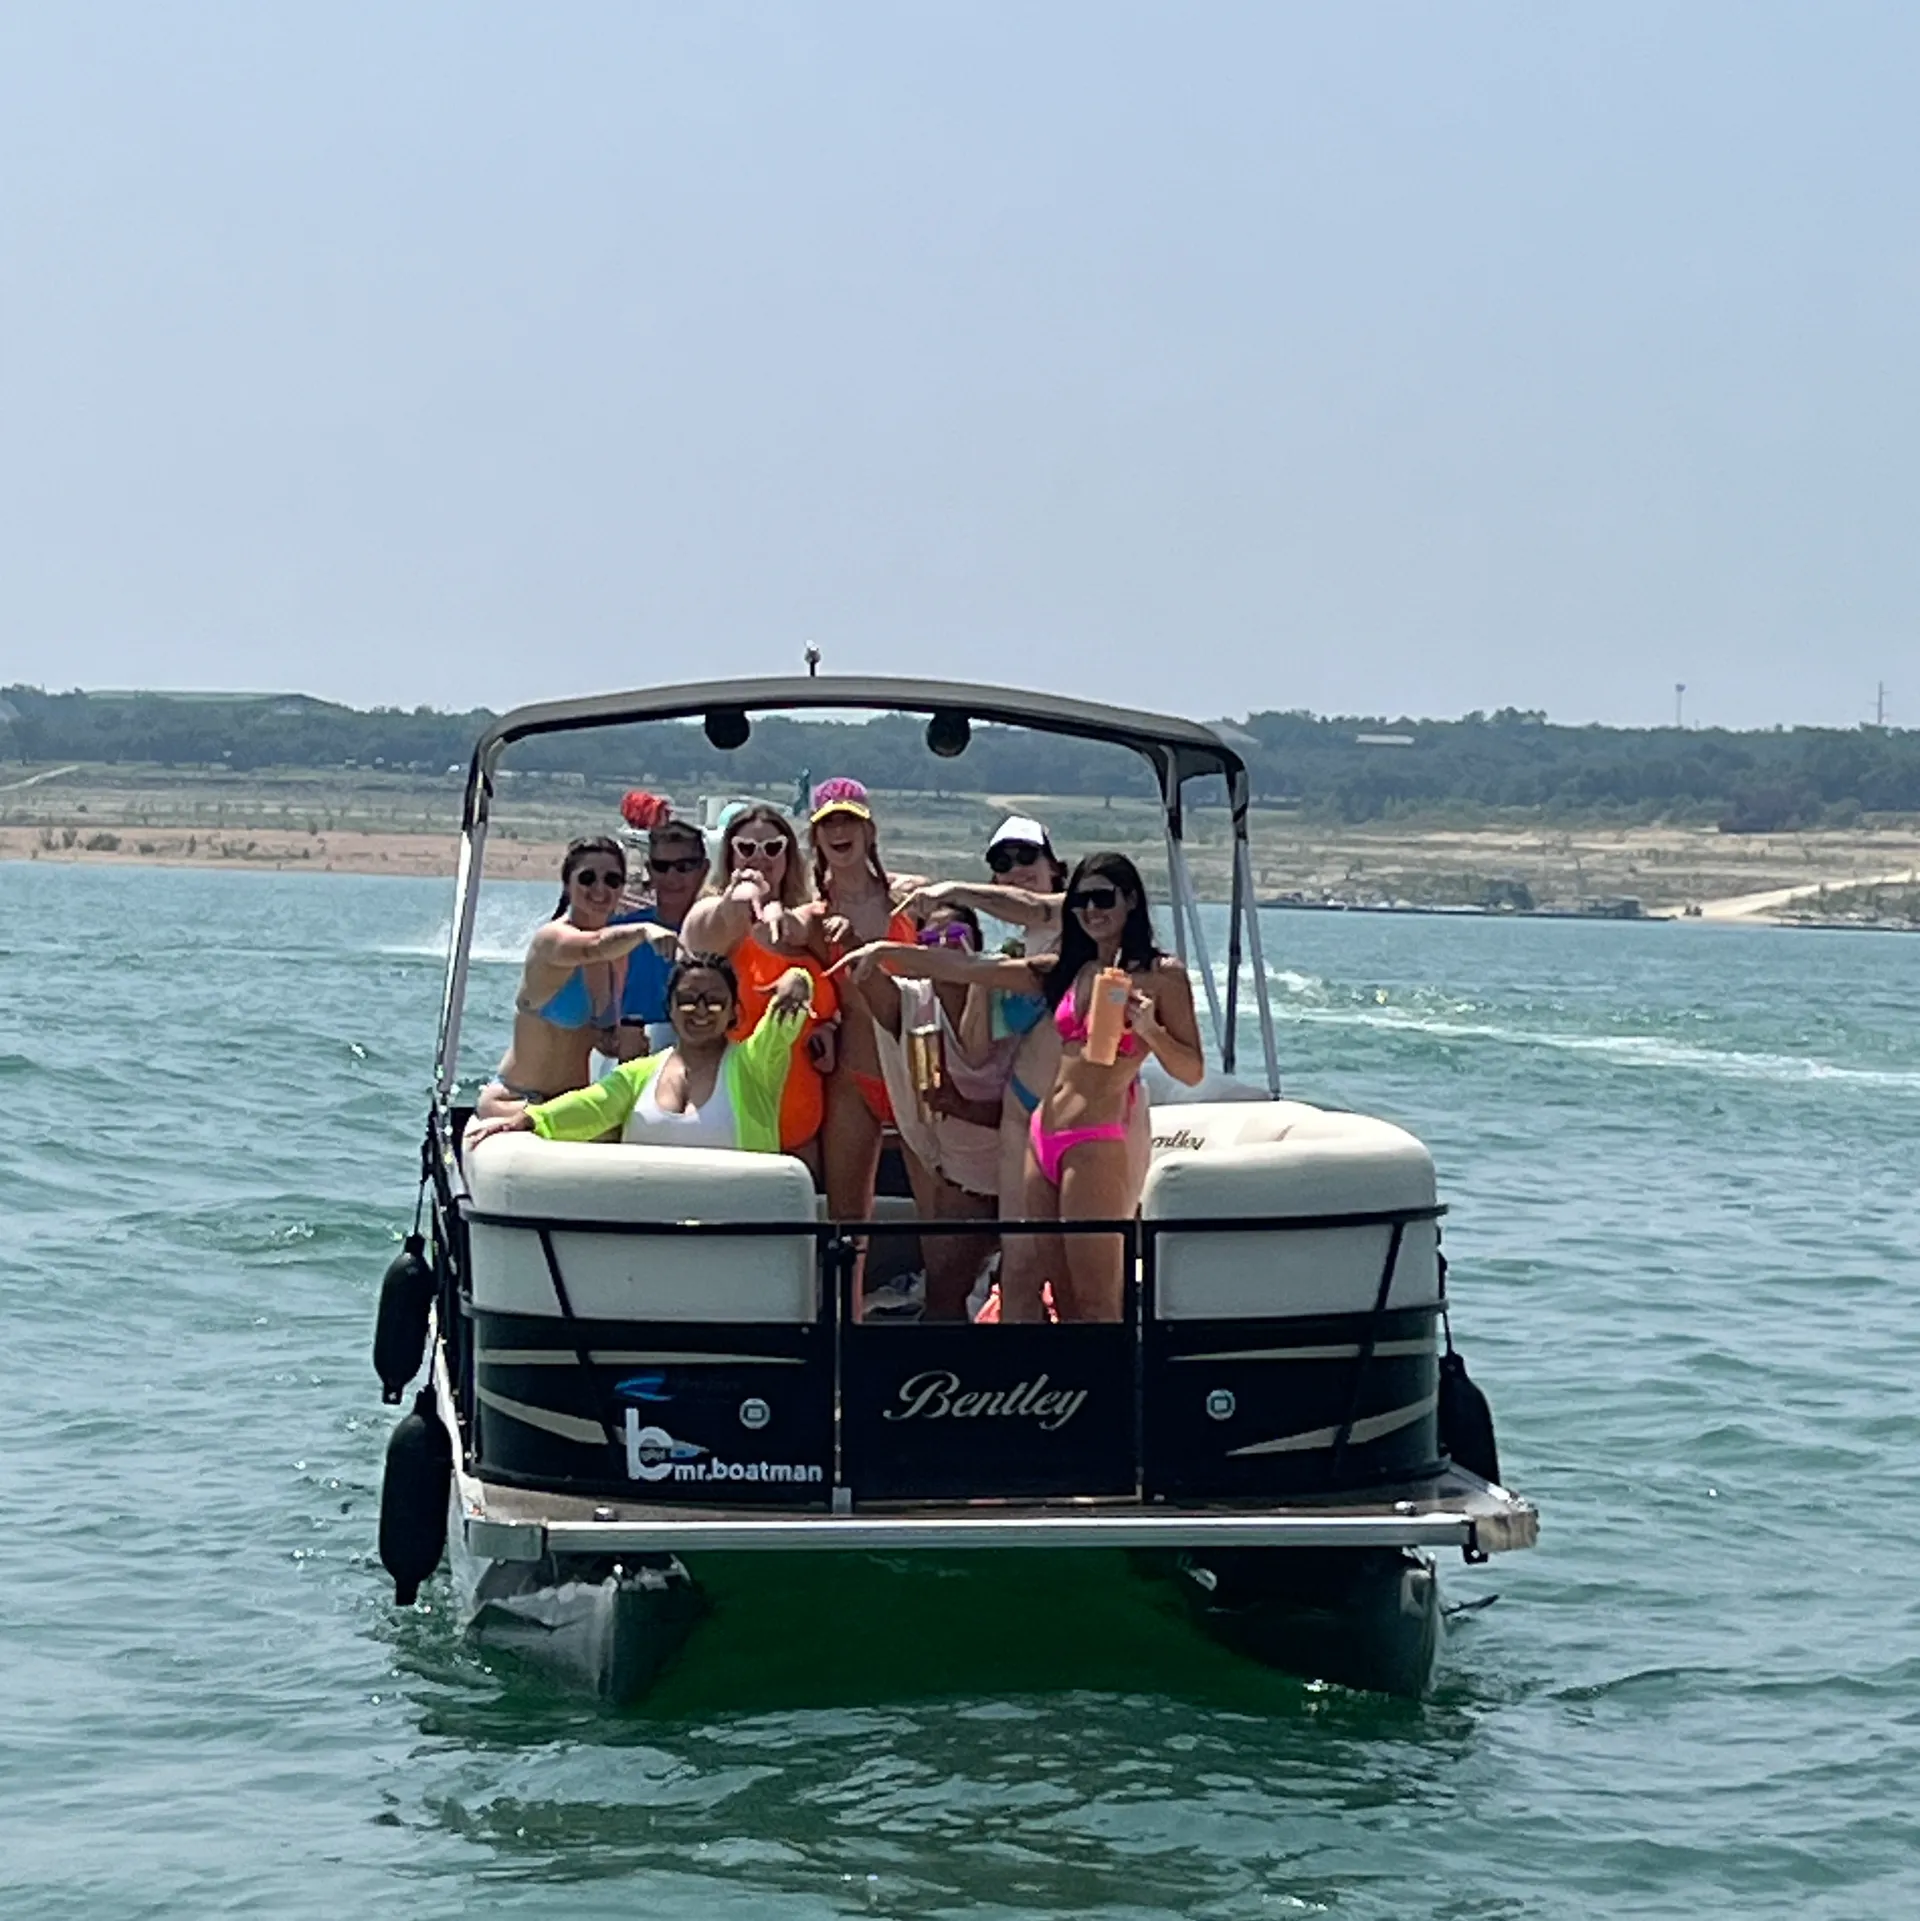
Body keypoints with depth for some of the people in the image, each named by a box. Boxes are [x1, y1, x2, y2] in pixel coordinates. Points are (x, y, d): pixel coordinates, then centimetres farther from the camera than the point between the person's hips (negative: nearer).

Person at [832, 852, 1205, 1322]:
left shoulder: (1161, 975, 1)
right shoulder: (1066, 971, 17)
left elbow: (1192, 1071, -1)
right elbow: (968, 969, 18)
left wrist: (1149, 1030, -18)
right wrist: (887, 951, 13)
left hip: (1096, 1145, -7)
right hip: (1043, 1141, 7)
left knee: (1096, 1305, -10)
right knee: (1065, 1301, 5)